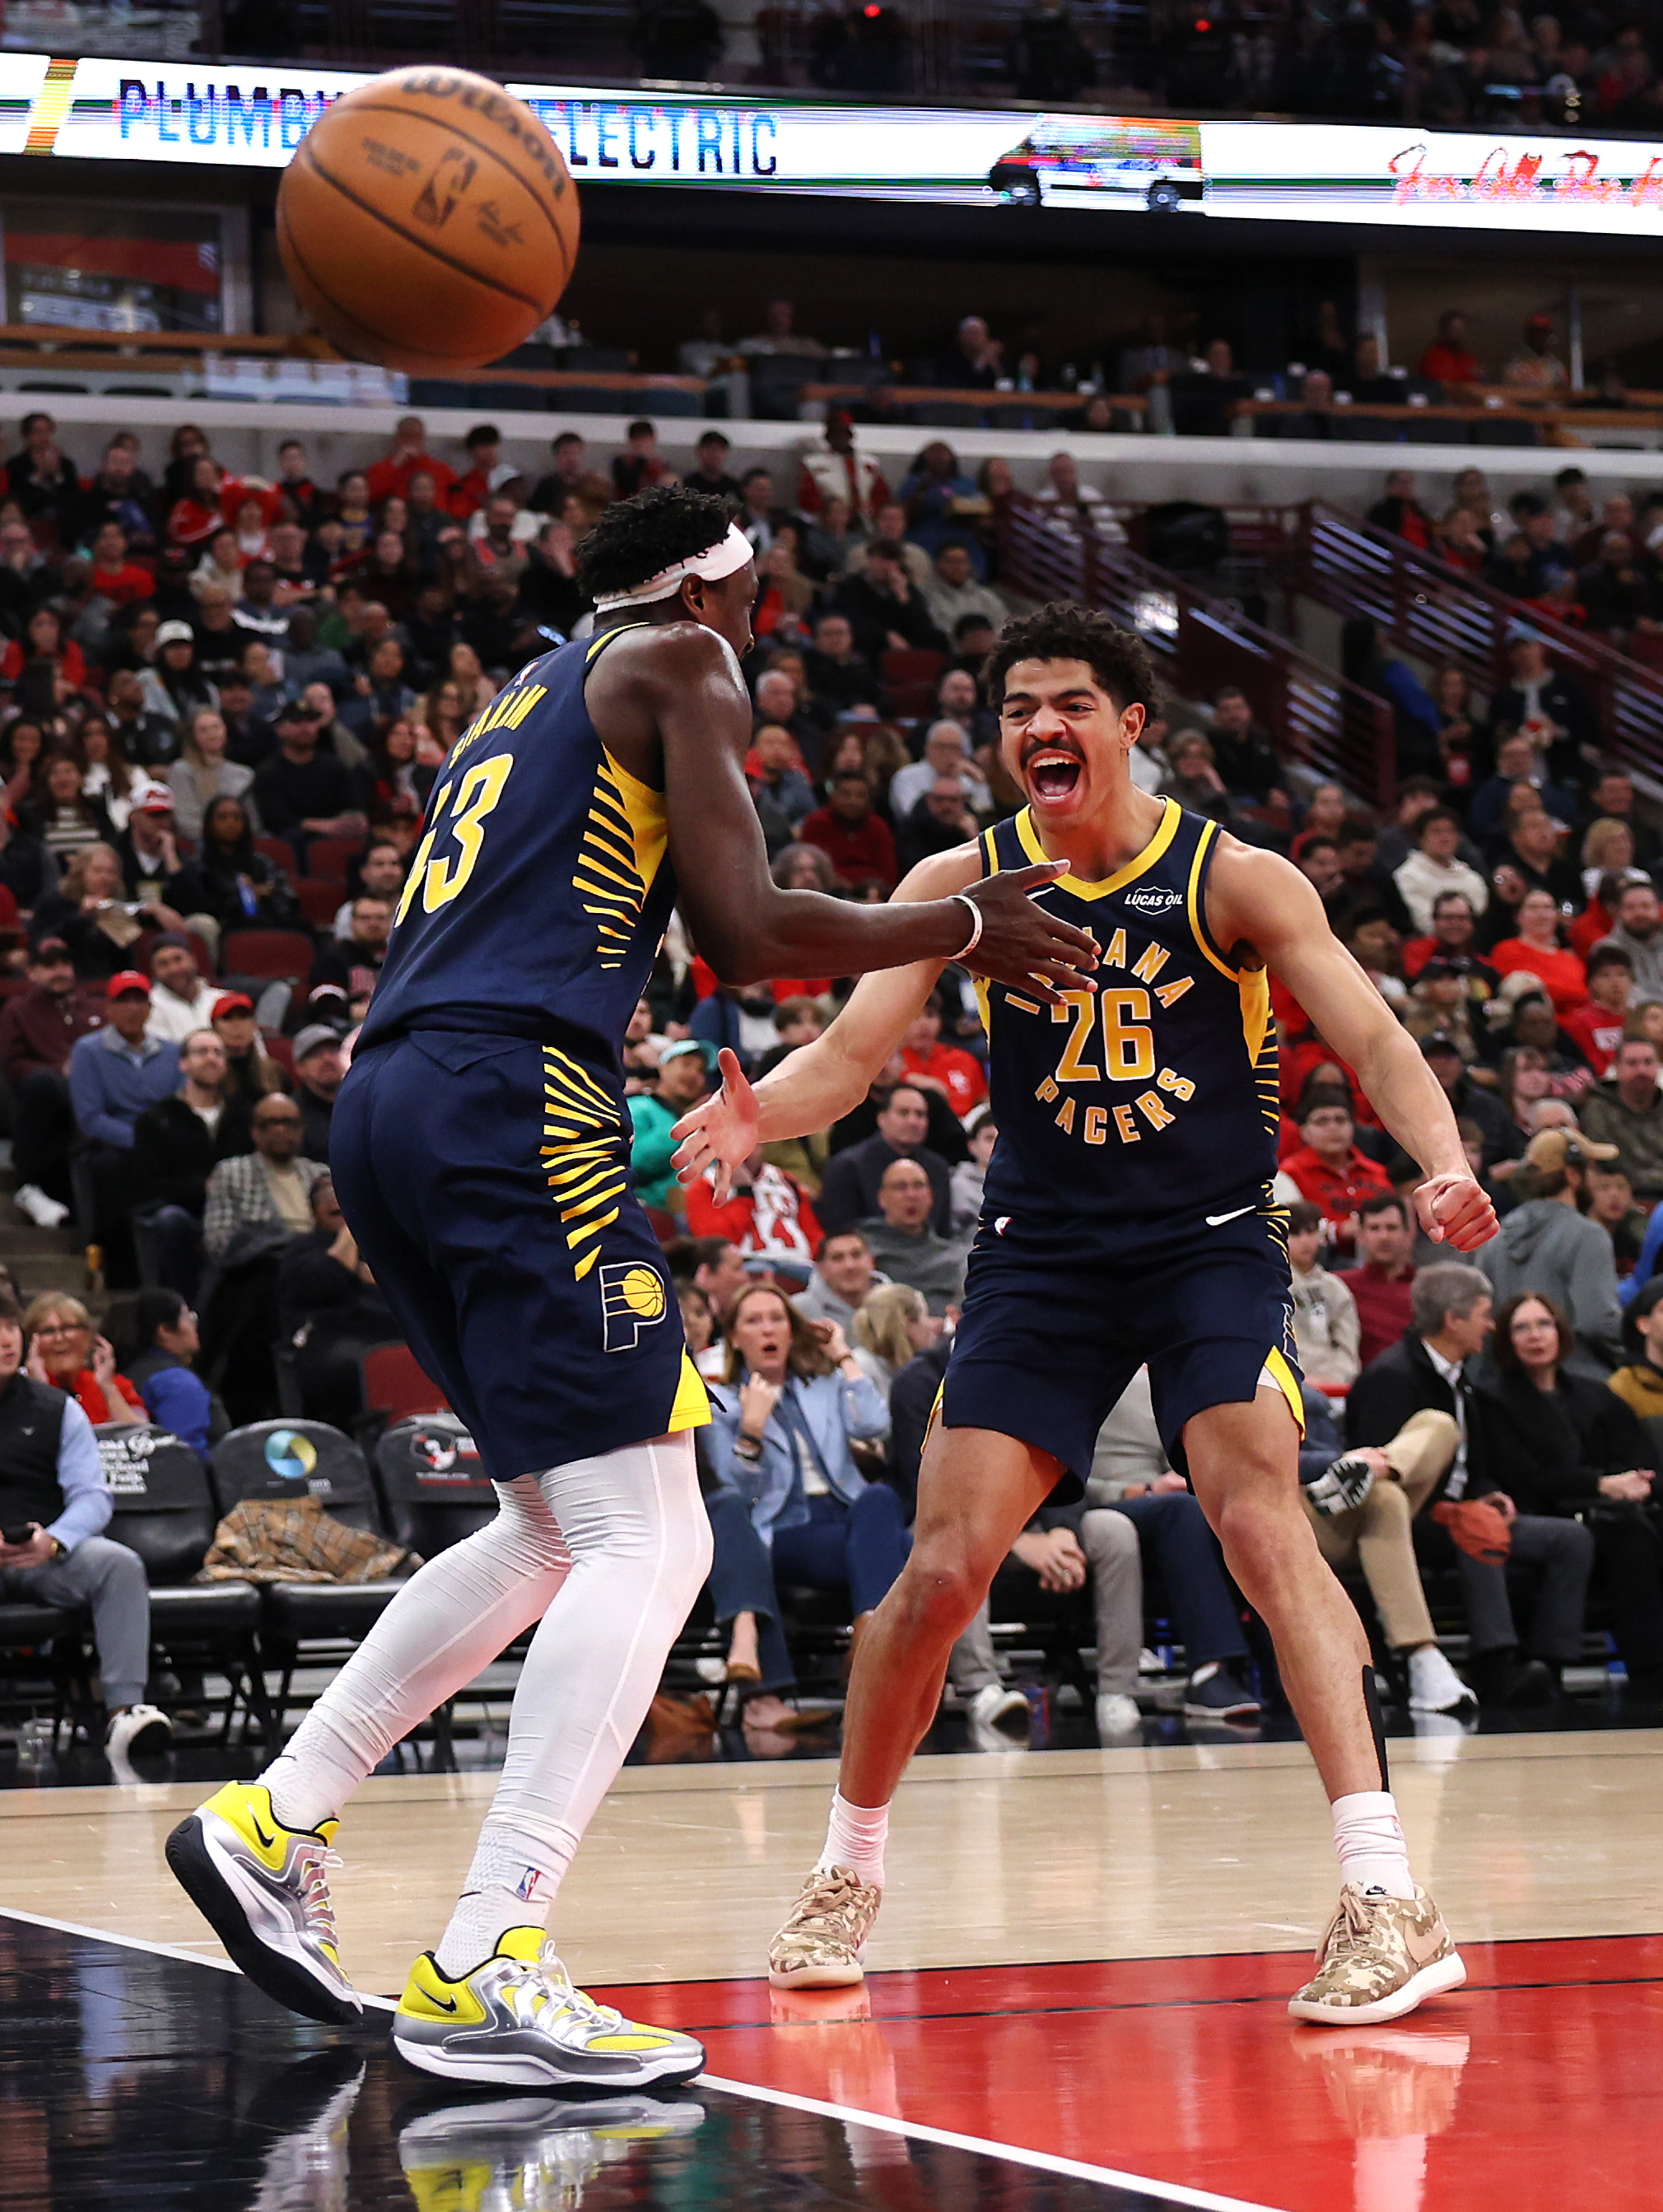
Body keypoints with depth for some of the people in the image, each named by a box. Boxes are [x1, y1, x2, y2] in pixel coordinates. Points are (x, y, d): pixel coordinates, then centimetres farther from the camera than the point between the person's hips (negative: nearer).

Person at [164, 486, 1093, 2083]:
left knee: (561, 1532, 21)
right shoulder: (681, 665, 5)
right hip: (513, 1096, -9)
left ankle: (272, 1826, 19)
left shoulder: (522, 705, 30)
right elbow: (747, 935, -4)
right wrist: (962, 928, 8)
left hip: (383, 1107, 9)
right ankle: (483, 1970, -22)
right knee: (644, 1541, -11)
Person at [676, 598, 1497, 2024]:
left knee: (1262, 1520, -22)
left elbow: (1374, 1039, -12)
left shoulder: (1233, 879, -7)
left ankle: (1387, 1901, -24)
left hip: (1211, 1244, -2)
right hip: (1042, 1253, 2)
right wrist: (756, 1113, -28)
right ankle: (849, 1875, 18)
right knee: (945, 1565, -4)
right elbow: (850, 1053, -5)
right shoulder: (964, 884, 0)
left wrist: (1443, 1162, -33)